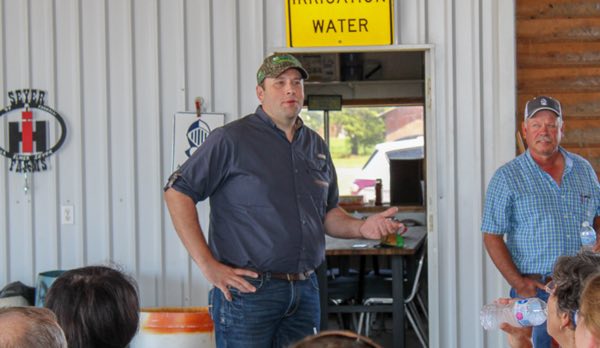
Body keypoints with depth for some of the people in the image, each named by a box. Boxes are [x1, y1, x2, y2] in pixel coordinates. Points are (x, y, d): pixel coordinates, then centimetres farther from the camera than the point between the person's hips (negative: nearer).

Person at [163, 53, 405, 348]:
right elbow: (177, 192, -8)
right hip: (248, 289, -6)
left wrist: (361, 228, 1)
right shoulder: (233, 139, -5)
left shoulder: (316, 146, 15)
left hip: (305, 291, 6)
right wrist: (208, 265, -13)